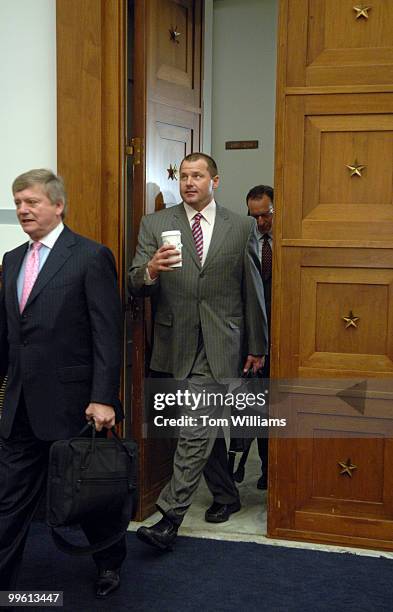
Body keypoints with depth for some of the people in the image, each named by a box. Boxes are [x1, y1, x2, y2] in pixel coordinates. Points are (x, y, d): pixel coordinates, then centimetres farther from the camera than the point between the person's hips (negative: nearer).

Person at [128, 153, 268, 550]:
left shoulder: (242, 228, 2)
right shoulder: (154, 224, 3)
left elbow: (252, 290, 7)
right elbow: (135, 287, -3)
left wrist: (257, 345, 9)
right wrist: (150, 270, -26)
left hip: (220, 346, -2)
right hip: (177, 345, 2)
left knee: (197, 429, -11)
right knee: (206, 428, 16)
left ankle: (169, 517, -4)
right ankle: (226, 496, 35)